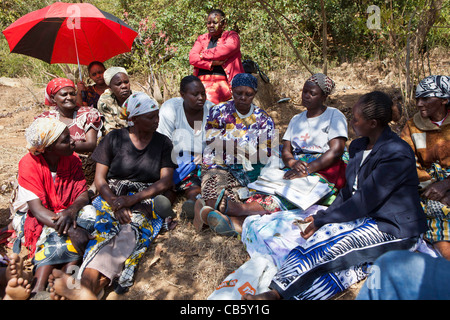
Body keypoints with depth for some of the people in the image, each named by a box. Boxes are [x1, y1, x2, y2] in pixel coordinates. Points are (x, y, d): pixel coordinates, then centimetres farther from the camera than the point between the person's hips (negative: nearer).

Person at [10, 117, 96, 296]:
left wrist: (71, 210, -37)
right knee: (58, 232, -34)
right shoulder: (29, 164, -19)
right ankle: (40, 285, -34)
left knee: (88, 213, -27)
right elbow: (36, 208, -26)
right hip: (33, 218, -4)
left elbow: (83, 195, -11)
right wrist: (72, 230, -39)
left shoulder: (72, 160, -7)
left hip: (64, 213, 4)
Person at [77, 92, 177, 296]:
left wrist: (132, 199, -12)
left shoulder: (163, 143, 11)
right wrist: (115, 204, -14)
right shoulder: (114, 138, 10)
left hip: (146, 202, 0)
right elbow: (99, 179, 5)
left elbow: (165, 181, 2)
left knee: (129, 233, -31)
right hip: (112, 199, 1)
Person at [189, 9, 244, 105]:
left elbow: (223, 51, -10)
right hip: (202, 82, 4)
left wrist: (203, 54, 4)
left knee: (209, 98, -33)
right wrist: (212, 63, -7)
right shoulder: (202, 39, 24)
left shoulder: (232, 36, 12)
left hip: (222, 82, -4)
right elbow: (192, 58, 6)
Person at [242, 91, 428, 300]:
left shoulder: (397, 155, -21)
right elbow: (348, 191, 10)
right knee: (321, 235, -21)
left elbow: (365, 201, -23)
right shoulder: (358, 147, 7)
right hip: (366, 218, 7)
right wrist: (323, 216, -5)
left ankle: (276, 293, -22)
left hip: (395, 230, -7)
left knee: (325, 249, -26)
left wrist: (321, 220, -17)